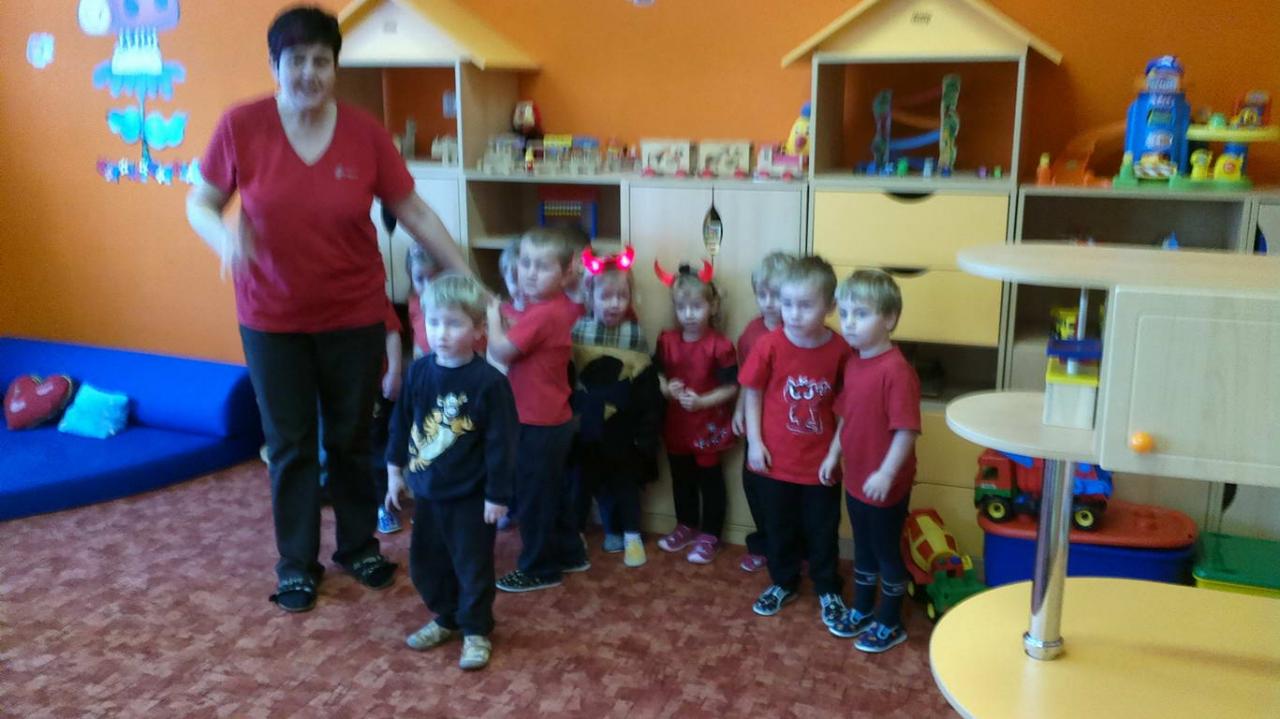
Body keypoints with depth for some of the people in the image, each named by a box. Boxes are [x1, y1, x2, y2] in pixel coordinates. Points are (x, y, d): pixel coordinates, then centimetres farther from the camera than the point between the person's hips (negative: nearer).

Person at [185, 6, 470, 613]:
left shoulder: (365, 133, -10)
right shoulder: (241, 126, -11)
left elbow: (415, 214, -3)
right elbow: (200, 204, -1)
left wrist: (467, 279, -7)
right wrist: (224, 235, -23)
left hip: (354, 315, 1)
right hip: (272, 317, 0)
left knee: (351, 436, 14)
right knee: (289, 444, 10)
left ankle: (359, 545, 34)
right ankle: (297, 564, 26)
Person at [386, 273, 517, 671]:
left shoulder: (489, 381, -19)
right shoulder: (419, 371, -3)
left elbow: (501, 443, -15)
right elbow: (401, 423, 9)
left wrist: (497, 495, -13)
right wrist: (395, 469, 13)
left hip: (470, 496, -5)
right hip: (426, 490, 6)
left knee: (473, 566, 8)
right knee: (425, 562, 19)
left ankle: (477, 631, 27)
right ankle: (445, 618, 40)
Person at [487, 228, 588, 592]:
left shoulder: (542, 314, -25)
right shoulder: (561, 306, 3)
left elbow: (501, 351, -23)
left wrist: (493, 316, -7)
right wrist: (507, 317, 5)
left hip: (539, 424, -9)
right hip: (552, 420, 9)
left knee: (533, 496, 5)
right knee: (552, 491, 22)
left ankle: (539, 568, 18)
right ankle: (569, 552, 36)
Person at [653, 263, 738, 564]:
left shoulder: (720, 345, -17)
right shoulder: (666, 340, -2)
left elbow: (731, 387, -15)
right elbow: (657, 375, 6)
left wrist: (702, 401, -25)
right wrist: (666, 388, -15)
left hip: (709, 425, -5)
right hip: (676, 424, 5)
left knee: (710, 480, 10)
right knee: (681, 479, 20)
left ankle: (709, 535, 23)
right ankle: (686, 526, 38)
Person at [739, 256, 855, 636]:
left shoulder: (840, 349, -13)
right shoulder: (769, 345, -14)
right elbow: (753, 394, -3)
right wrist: (754, 441, -6)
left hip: (821, 461, -1)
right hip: (776, 458, 1)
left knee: (822, 530, 14)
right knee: (779, 527, 18)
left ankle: (828, 591, 34)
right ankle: (783, 583, 40)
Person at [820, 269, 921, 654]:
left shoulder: (896, 370, -24)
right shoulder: (853, 363, 3)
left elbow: (907, 429, -25)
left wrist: (886, 474, -25)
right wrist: (833, 453, 13)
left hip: (885, 485, -8)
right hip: (855, 479, 8)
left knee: (887, 552, 9)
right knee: (863, 549, 23)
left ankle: (890, 624, 26)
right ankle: (861, 610, 40)